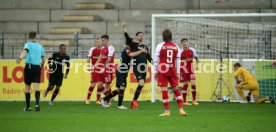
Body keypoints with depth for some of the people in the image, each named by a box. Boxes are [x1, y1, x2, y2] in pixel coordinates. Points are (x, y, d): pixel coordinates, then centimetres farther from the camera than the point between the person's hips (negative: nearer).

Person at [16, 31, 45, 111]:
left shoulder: (28, 44, 0)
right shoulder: (40, 47, 12)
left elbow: (25, 51, -23)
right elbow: (43, 59, 17)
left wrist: (20, 58, -41)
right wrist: (41, 67, 36)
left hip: (29, 67, -2)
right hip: (37, 67, 2)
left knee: (27, 87, 8)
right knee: (36, 86, -4)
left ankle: (28, 106, 11)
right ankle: (37, 104, -24)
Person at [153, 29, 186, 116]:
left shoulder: (160, 46, -4)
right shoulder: (176, 47, 5)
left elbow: (156, 59, -3)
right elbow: (178, 60, 8)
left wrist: (155, 71, 4)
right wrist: (178, 72, 12)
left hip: (163, 71, -3)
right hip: (173, 71, 4)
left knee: (164, 90, -1)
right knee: (176, 89, 11)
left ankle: (167, 111, 0)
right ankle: (181, 109, 6)